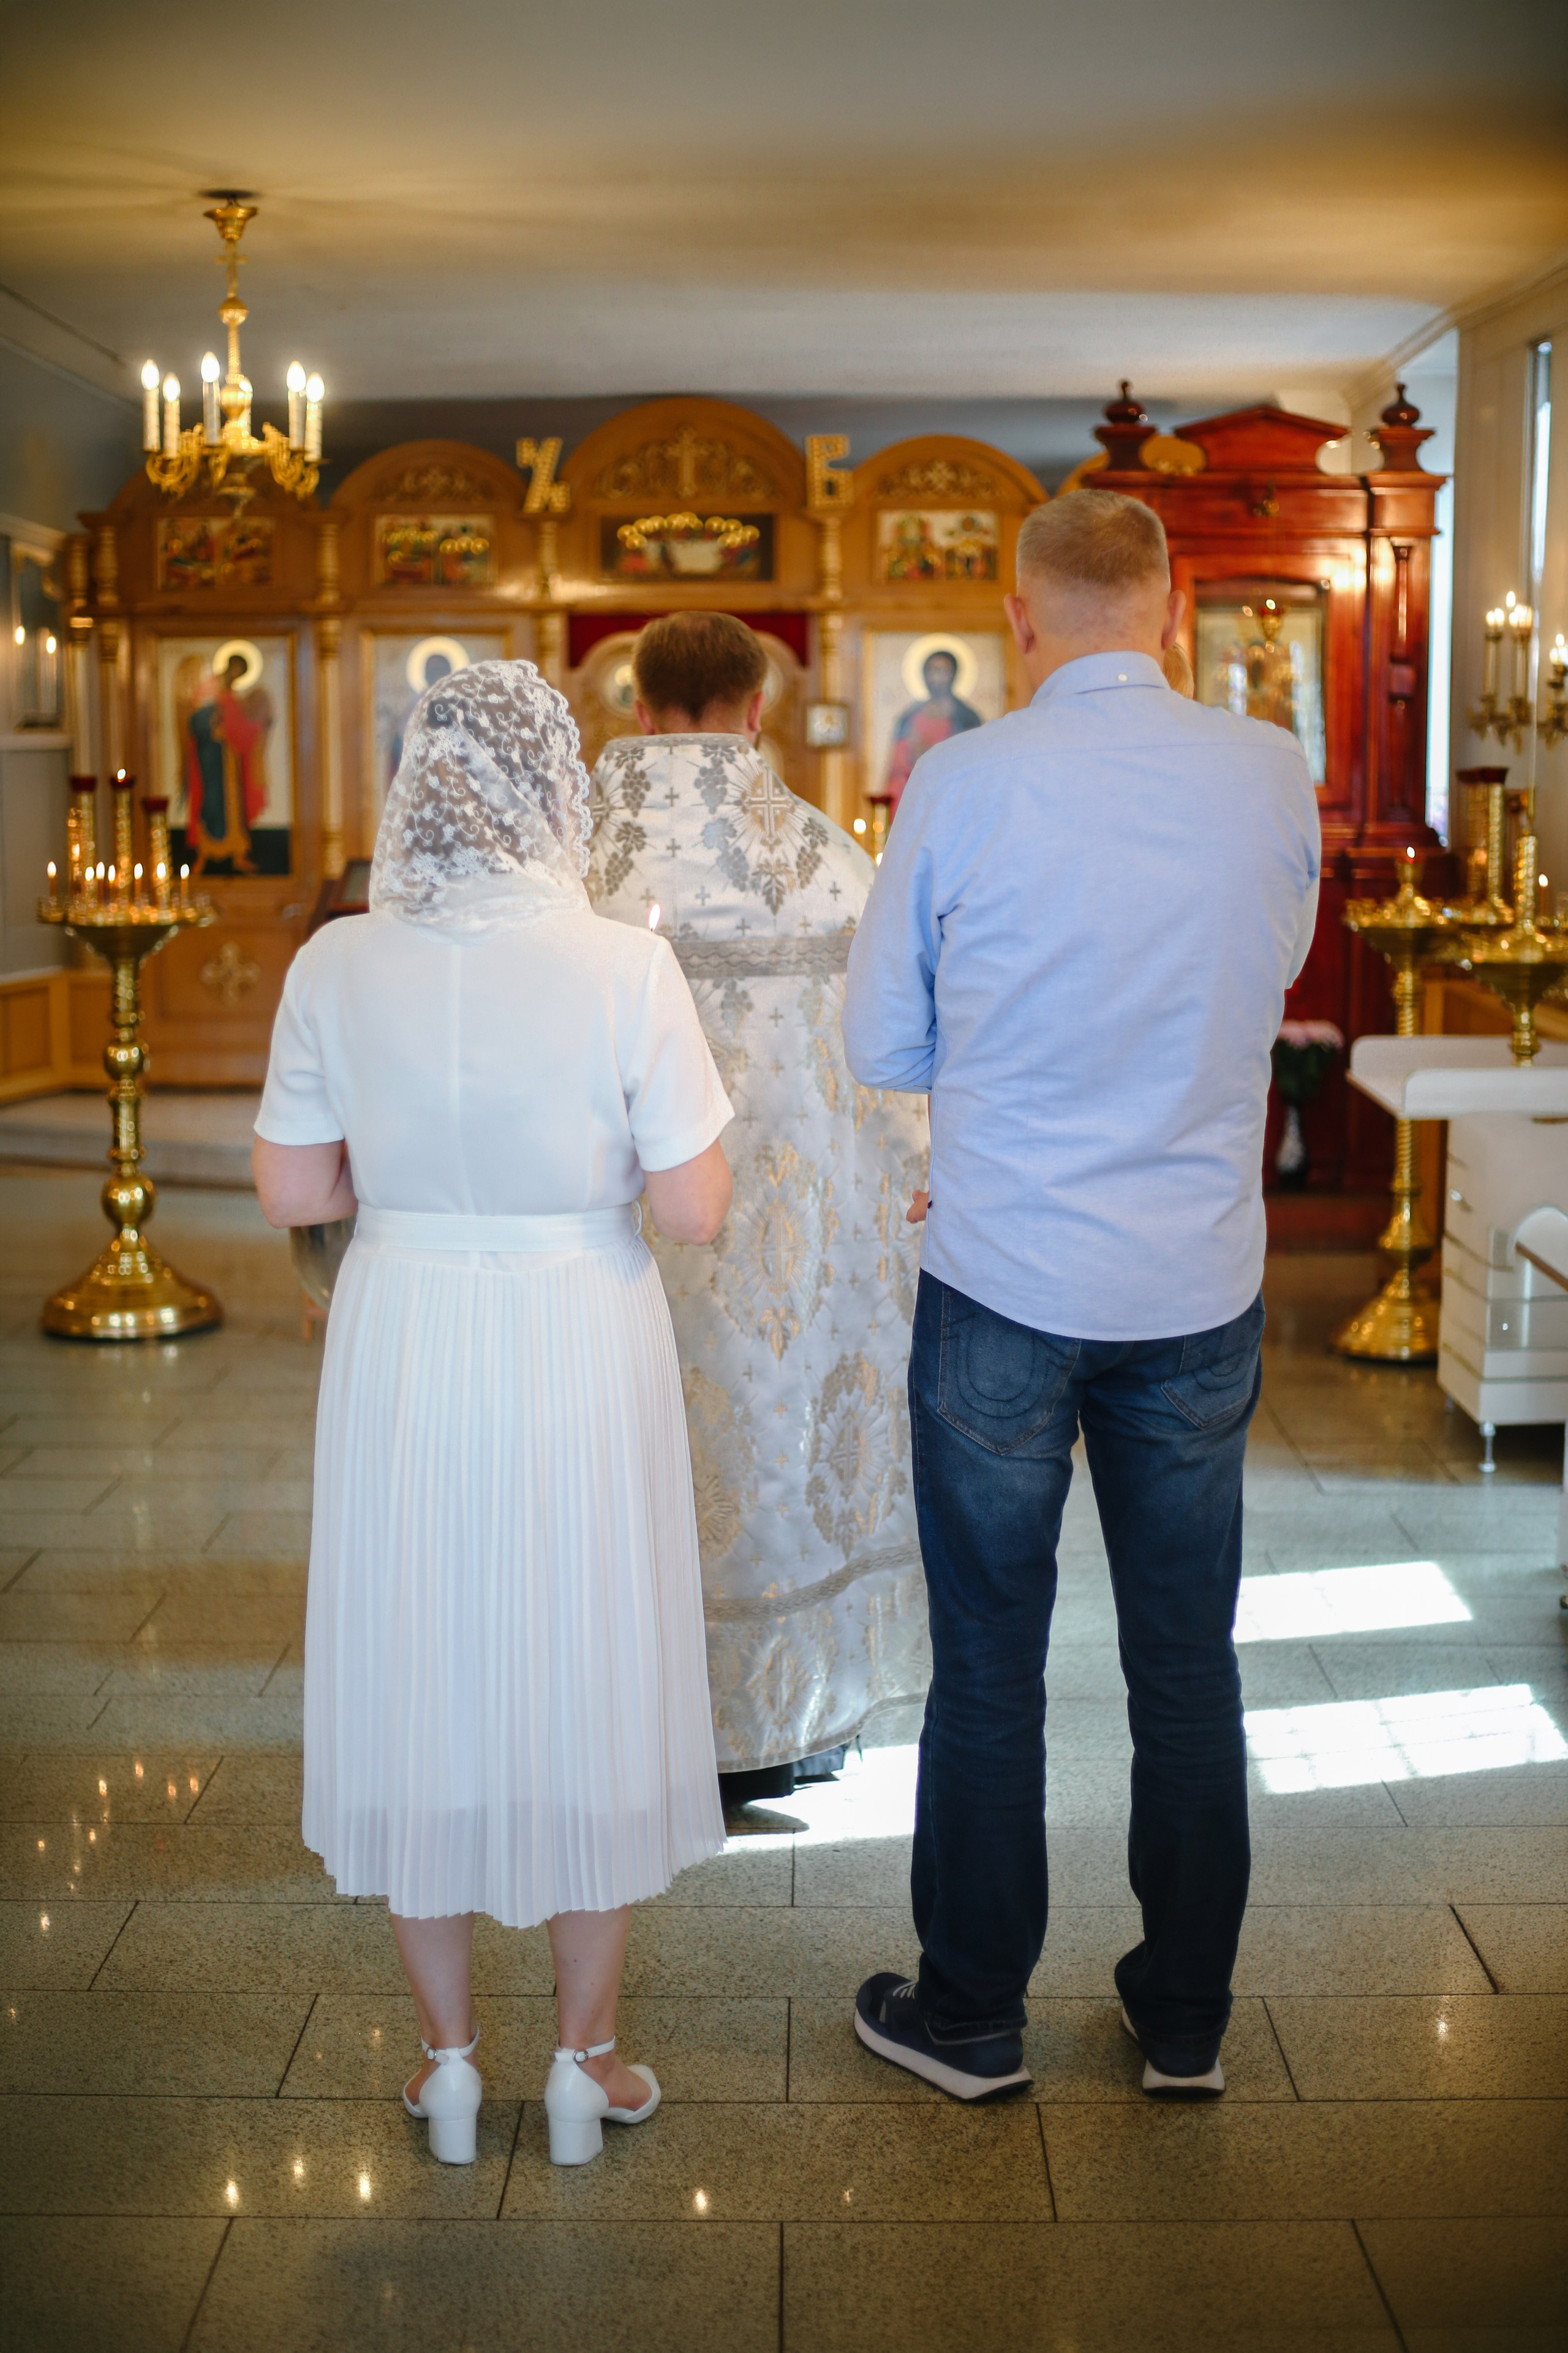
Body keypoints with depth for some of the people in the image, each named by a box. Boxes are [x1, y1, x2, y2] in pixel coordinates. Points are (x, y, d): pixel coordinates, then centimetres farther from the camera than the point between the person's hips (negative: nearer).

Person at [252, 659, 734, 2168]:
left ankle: (448, 2060, 30)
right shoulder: (626, 970, -15)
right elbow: (696, 1209, -13)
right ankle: (584, 2062, 28)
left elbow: (291, 1193, -2)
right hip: (582, 1355, -2)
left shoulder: (336, 968, -8)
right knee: (587, 1685, 14)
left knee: (420, 1675, 16)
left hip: (402, 1351, 2)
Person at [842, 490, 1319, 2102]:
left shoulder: (965, 783, -11)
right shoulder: (1273, 776, -3)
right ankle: (1185, 2017, 27)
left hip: (1004, 1290, -2)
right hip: (1200, 1289, 3)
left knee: (988, 1670, 10)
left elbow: (881, 1044, -2)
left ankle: (970, 2017, 24)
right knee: (1188, 1668, 13)